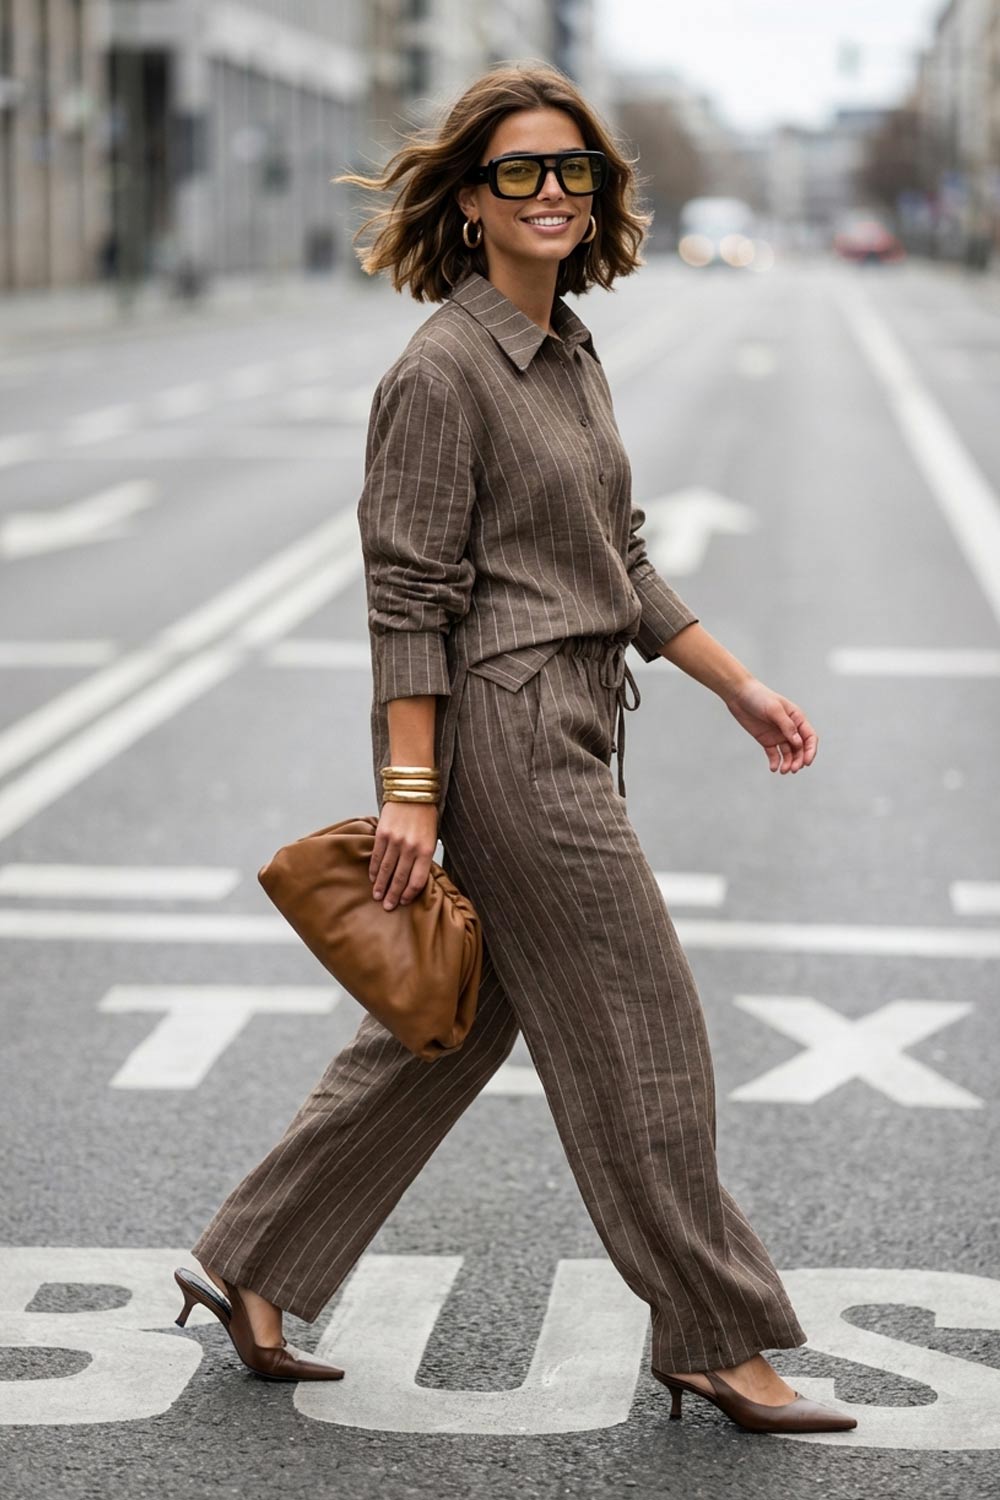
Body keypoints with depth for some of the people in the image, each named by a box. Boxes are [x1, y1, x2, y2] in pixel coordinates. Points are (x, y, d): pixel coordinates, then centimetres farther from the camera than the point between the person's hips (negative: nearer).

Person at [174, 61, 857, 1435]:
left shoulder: (571, 354, 14)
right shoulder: (443, 370, -13)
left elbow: (622, 564, 20)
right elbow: (408, 596, -16)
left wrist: (742, 687, 18)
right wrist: (410, 790, -18)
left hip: (569, 730, 10)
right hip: (501, 732, -10)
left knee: (453, 1024, 14)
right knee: (640, 1034, -1)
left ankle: (253, 1271, 25)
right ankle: (714, 1338, 13)